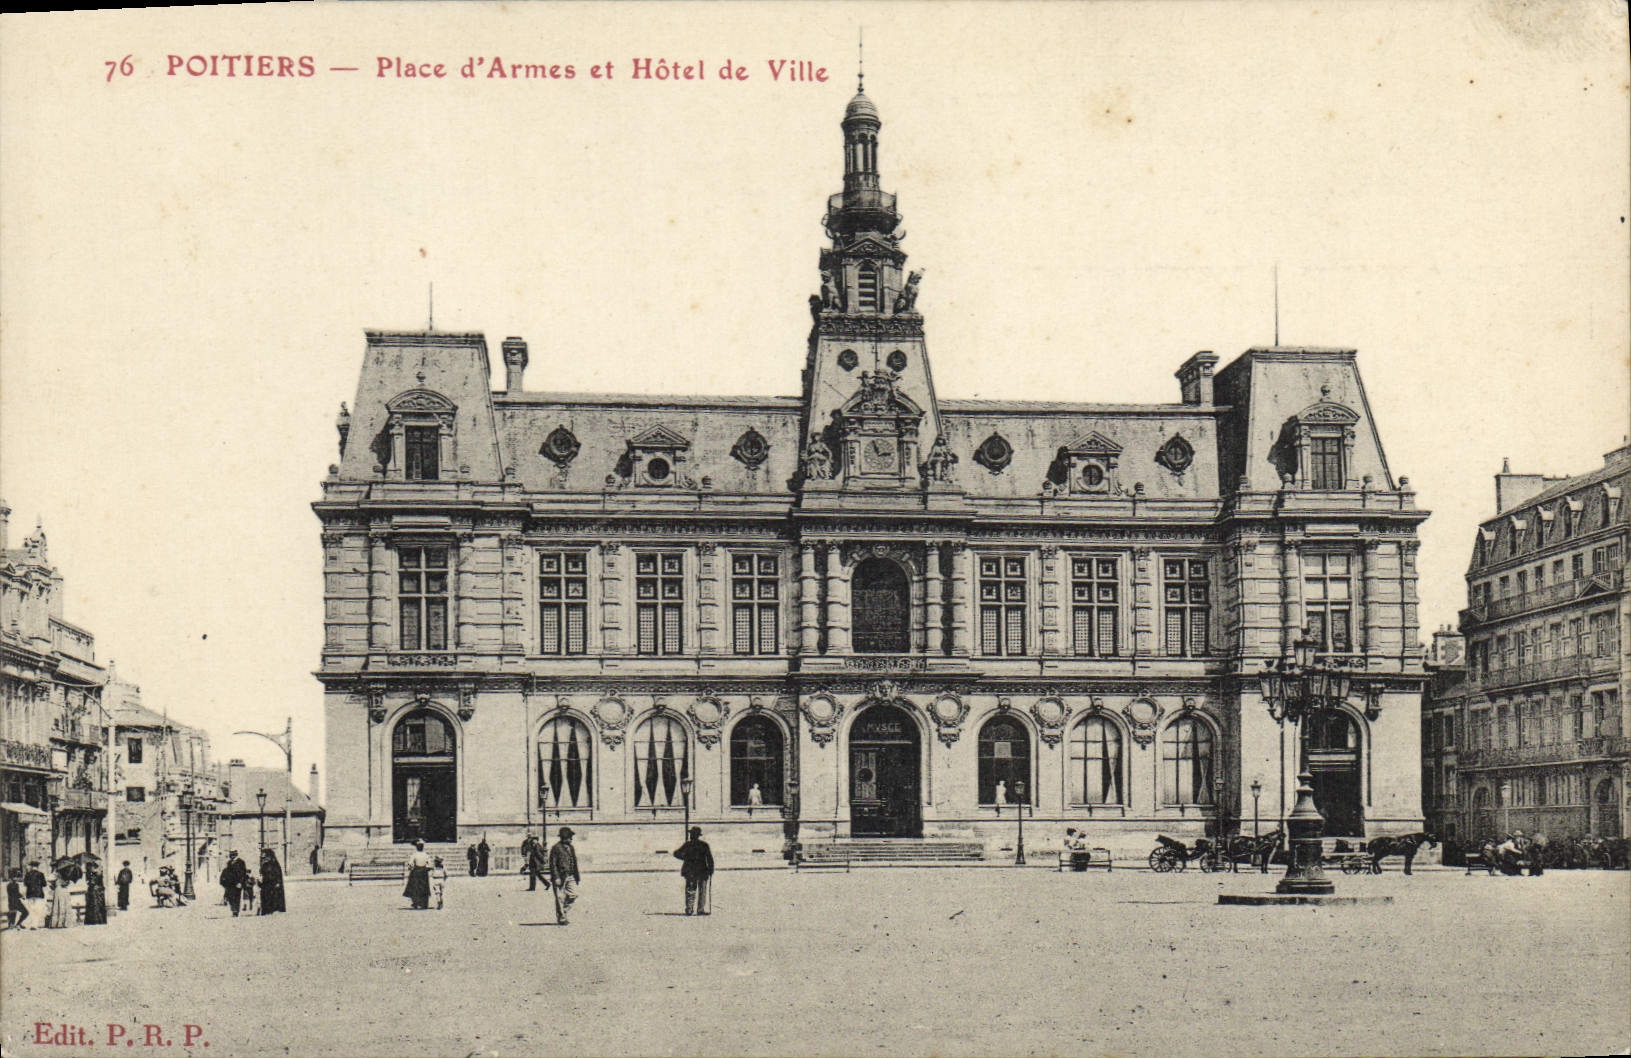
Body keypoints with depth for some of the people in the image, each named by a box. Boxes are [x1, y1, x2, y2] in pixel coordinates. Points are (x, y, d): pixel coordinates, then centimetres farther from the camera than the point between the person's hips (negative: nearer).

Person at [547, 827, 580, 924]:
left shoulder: (571, 848, 16)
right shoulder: (556, 848, -8)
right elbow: (552, 864, -11)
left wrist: (577, 877, 19)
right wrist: (556, 878, -17)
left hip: (570, 876, 7)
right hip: (560, 877, -7)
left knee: (573, 896, -1)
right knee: (560, 898, -1)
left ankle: (564, 912, 17)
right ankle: (561, 918, 8)